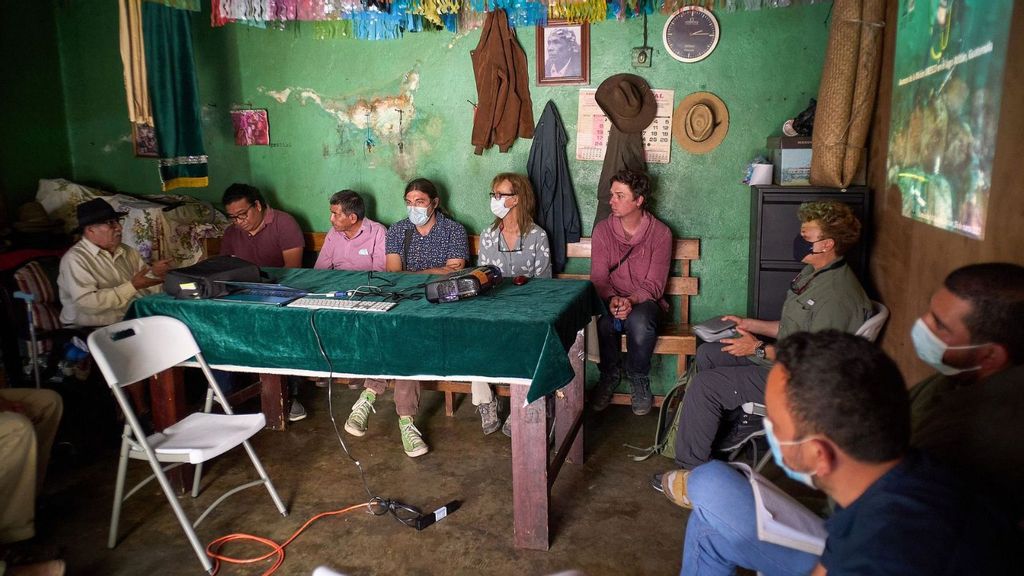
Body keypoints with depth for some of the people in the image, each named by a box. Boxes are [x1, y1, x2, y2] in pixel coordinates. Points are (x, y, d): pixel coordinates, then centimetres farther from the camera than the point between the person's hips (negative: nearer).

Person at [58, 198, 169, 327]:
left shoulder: (128, 252, 12)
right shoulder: (75, 258, -8)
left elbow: (150, 288, 12)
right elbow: (88, 303, -20)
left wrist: (154, 274, -10)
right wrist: (132, 286, -21)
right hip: (97, 329, -6)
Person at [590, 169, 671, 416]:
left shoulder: (660, 233, -7)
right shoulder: (603, 230, -1)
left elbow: (654, 284, -10)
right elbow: (598, 278, -5)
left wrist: (630, 300, -29)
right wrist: (612, 300, -27)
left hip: (644, 301, -1)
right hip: (611, 300, 2)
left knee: (639, 322, -37)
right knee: (604, 323, -34)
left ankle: (639, 380, -8)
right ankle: (609, 375, -3)